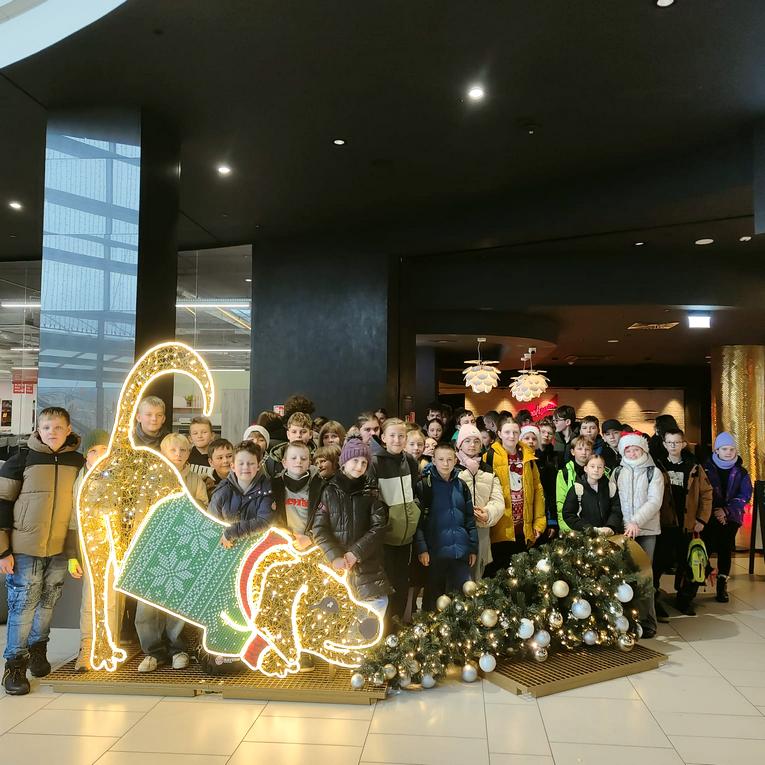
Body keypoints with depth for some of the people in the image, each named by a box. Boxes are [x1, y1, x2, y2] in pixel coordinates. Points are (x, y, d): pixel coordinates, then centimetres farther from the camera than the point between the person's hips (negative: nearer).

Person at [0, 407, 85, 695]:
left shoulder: (78, 462, 5)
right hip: (24, 547, -3)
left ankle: (37, 649, 34)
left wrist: (80, 549, 13)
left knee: (48, 602, 13)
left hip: (61, 548, 3)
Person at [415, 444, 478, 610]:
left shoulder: (461, 486, 9)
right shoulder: (424, 485, -4)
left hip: (461, 551, 4)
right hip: (435, 551, -3)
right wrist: (421, 548, -15)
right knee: (433, 597, 7)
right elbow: (417, 519, -8)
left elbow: (470, 519, 13)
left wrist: (473, 548, 9)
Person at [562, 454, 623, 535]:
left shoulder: (610, 486, 10)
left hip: (609, 534, 1)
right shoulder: (577, 488, 1)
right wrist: (590, 529, -11)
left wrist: (610, 527, -11)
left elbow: (616, 512, 7)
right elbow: (568, 515, -3)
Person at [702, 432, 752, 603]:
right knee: (706, 548, -9)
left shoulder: (741, 472, 6)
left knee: (725, 550, 3)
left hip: (730, 517, 2)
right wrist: (714, 512, -12)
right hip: (710, 516, -2)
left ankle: (722, 586, 12)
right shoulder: (706, 469, 0)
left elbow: (745, 496, -1)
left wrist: (726, 510, -11)